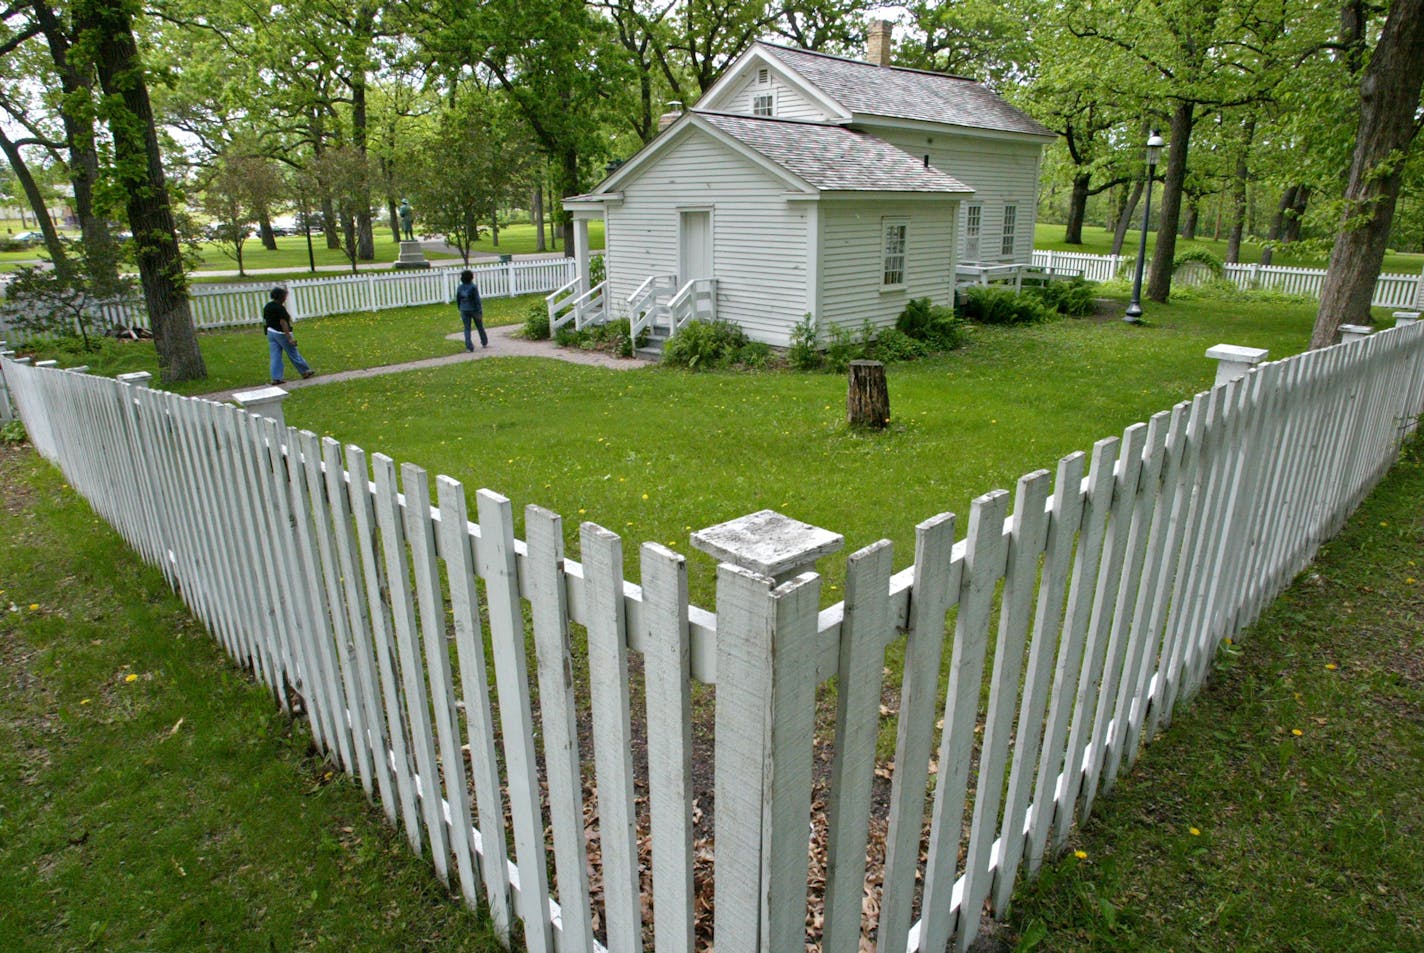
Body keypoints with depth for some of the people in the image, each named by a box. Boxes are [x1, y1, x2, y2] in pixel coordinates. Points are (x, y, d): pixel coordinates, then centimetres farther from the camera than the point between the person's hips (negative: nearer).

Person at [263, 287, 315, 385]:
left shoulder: (267, 306, 8)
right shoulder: (280, 308, -17)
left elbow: (265, 321, 14)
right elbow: (283, 323, -21)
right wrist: (289, 338, -21)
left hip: (270, 332, 8)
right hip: (281, 333, -8)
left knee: (275, 356, 7)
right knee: (293, 354, 5)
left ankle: (276, 378, 5)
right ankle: (305, 371, 18)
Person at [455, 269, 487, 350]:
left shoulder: (459, 288, 0)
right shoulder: (473, 287, -14)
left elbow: (458, 300, 6)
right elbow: (477, 300, -16)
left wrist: (460, 309, 19)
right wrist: (479, 312, -13)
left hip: (464, 310, 3)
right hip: (474, 309, -3)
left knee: (467, 329, 5)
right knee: (480, 327, 15)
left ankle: (469, 347, -4)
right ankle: (484, 343, 30)